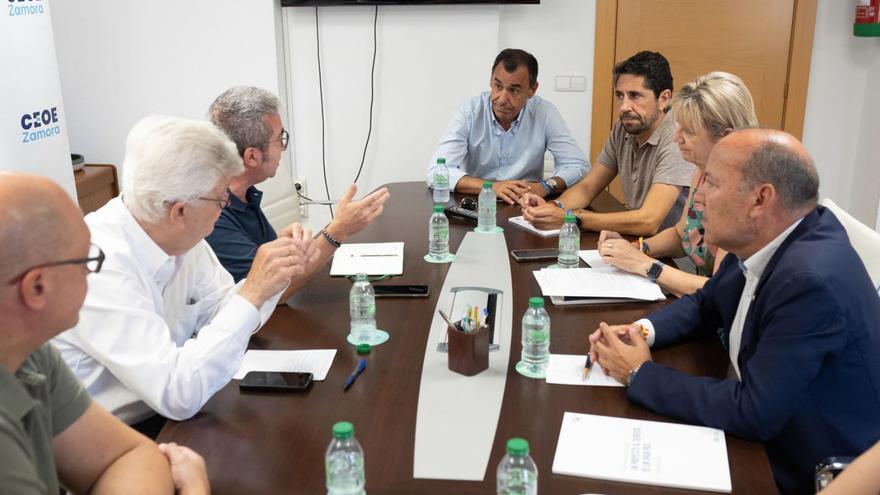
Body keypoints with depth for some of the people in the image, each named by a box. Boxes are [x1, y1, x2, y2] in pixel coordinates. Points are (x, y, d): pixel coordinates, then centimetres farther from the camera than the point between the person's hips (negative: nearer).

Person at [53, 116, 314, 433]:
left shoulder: (182, 238, -6)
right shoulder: (100, 265, -28)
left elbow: (218, 316, 8)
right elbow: (178, 394, -30)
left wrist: (276, 272, -9)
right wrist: (253, 292, -28)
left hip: (167, 413, 7)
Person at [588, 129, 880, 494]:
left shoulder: (811, 280, -30)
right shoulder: (761, 241, -5)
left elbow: (753, 413, -27)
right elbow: (705, 305, 13)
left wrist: (641, 374, -17)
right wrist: (642, 330, -6)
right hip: (771, 442, 7)